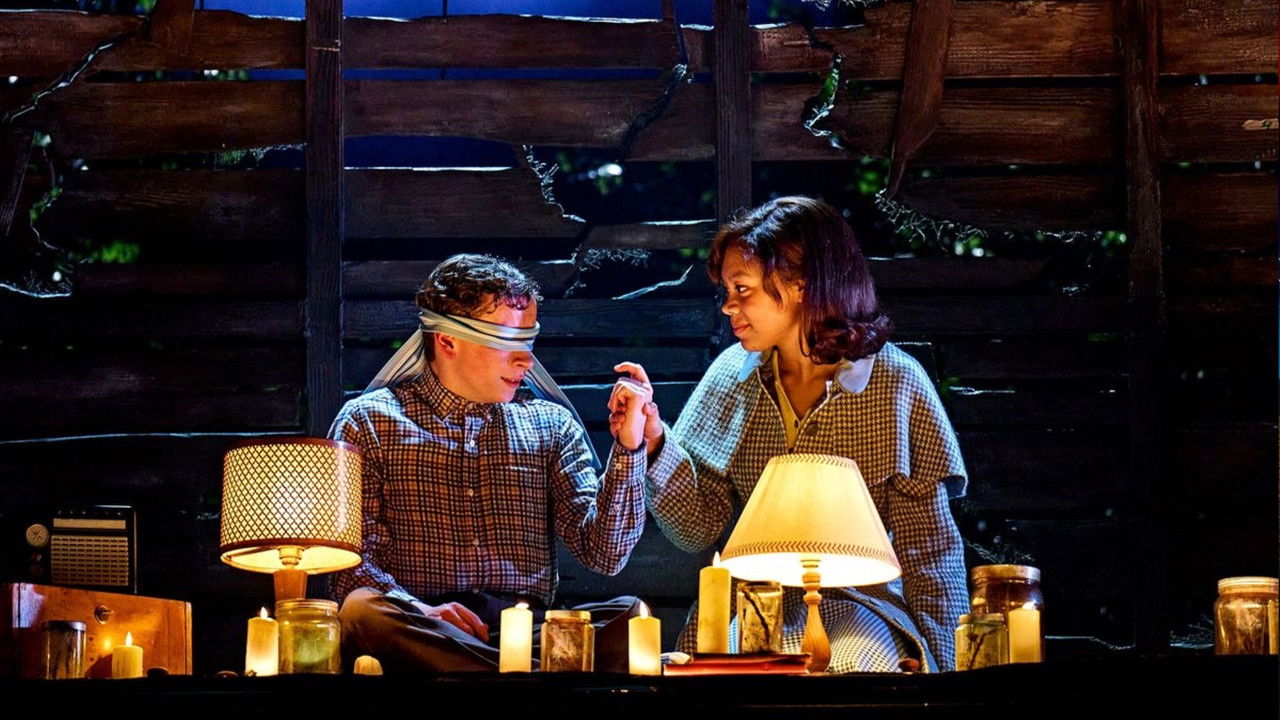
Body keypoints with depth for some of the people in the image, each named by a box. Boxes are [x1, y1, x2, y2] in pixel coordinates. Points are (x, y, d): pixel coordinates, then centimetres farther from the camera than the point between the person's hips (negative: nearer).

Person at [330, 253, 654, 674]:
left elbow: (604, 555, 7)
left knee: (630, 617, -26)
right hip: (417, 635, -2)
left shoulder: (551, 425, 18)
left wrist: (628, 446, -6)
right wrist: (424, 613, -19)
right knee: (364, 610, -36)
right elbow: (352, 562, 0)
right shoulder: (369, 422, 10)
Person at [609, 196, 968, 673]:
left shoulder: (894, 384, -4)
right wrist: (655, 443, -9)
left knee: (847, 666, -35)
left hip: (861, 604, -3)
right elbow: (698, 529, 5)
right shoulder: (734, 376, 6)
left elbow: (930, 546, -2)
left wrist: (932, 657, -11)